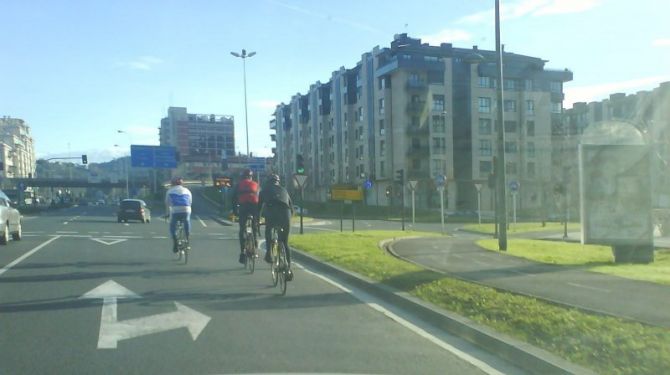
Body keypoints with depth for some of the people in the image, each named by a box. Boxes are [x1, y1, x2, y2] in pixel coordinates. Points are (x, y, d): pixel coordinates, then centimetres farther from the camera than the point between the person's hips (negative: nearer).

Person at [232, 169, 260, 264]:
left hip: (243, 206, -1)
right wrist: (260, 212, 23)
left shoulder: (239, 184, 20)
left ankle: (242, 252, -2)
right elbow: (260, 198, 18)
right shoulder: (256, 184, 21)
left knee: (242, 230, 5)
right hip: (255, 206, 1)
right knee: (255, 228, 17)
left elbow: (234, 198, 16)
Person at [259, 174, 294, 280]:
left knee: (268, 230, 31)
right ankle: (288, 269, 10)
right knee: (285, 243, 13)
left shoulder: (265, 189, 27)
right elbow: (291, 207, 33)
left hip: (271, 212, -2)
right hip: (285, 213, 2)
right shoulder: (284, 190, 33)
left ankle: (268, 253, 12)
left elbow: (259, 205, 28)